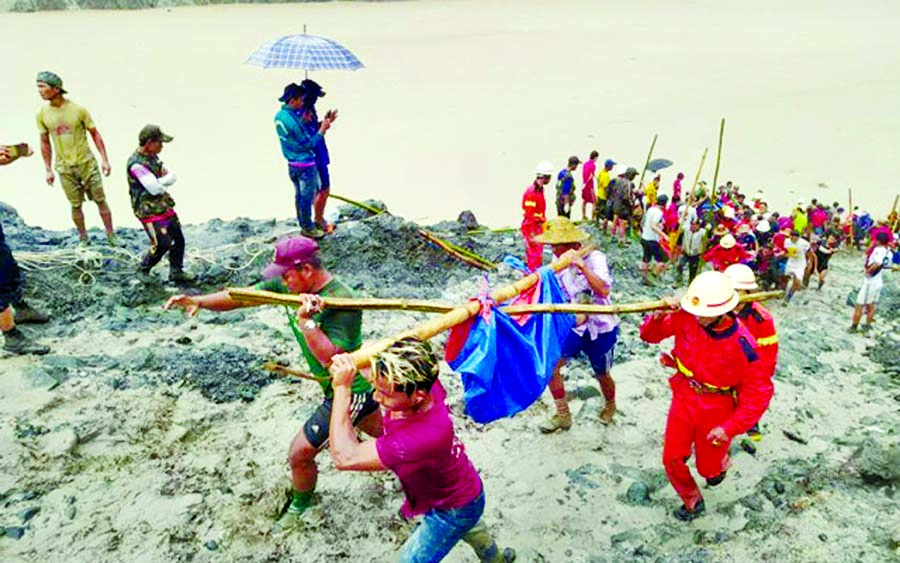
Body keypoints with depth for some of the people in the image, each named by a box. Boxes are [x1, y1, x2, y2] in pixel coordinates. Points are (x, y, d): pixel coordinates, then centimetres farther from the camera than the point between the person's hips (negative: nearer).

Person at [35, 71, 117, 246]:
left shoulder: (78, 110, -9)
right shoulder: (42, 114, -2)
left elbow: (95, 134, -2)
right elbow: (45, 143, 7)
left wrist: (104, 160, -5)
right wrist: (48, 170, 6)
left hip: (87, 163, -2)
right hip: (64, 168, 2)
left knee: (100, 200, 4)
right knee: (75, 205, 8)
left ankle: (111, 236, 16)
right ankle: (83, 239, 23)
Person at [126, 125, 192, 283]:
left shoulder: (152, 157, 8)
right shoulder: (136, 164, -22)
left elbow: (172, 176, 5)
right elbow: (155, 188, -25)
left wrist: (161, 181, -16)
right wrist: (164, 180, -5)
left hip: (164, 206, 9)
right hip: (149, 210, -9)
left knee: (178, 239, 10)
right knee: (162, 243, -9)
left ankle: (176, 272, 23)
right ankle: (143, 270, 14)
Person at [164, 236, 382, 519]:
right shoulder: (289, 285, -6)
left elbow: (332, 359, -37)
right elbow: (243, 296, -9)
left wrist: (306, 321, -42)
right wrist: (199, 300, -22)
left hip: (348, 392, -9)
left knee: (300, 453, 4)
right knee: (386, 434, 28)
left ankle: (299, 506, 33)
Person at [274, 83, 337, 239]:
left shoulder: (279, 116, 2)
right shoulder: (292, 120, -26)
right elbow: (309, 144, -20)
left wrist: (304, 122, -4)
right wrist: (322, 129, -14)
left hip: (293, 164, 9)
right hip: (305, 165, -9)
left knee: (300, 195, 19)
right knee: (307, 197, 4)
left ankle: (303, 223, 31)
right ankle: (308, 228, 16)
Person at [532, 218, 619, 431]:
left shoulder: (594, 258, -22)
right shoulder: (559, 262, -4)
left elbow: (604, 291, -36)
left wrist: (582, 265, -44)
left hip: (601, 327, -4)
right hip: (575, 325, 5)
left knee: (602, 374, 14)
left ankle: (610, 407, 48)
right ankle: (562, 415, 9)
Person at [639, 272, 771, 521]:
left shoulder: (742, 346, -28)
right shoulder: (686, 318, -20)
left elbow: (760, 393, -19)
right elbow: (648, 335, -7)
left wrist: (730, 427, -23)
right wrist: (658, 317, -30)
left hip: (716, 413, -3)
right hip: (684, 399, 3)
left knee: (708, 469, 17)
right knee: (672, 459, 8)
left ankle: (721, 463, 55)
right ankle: (692, 502, 36)